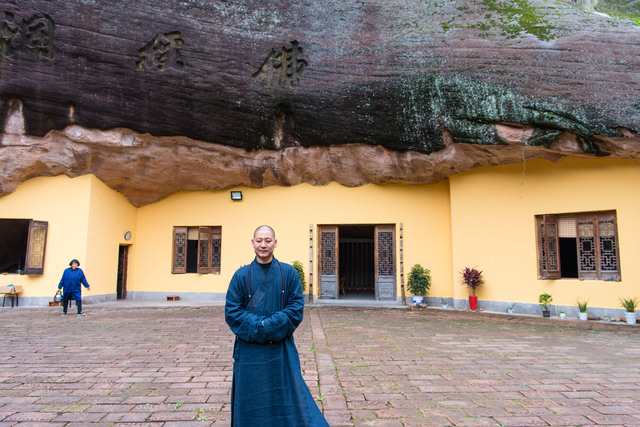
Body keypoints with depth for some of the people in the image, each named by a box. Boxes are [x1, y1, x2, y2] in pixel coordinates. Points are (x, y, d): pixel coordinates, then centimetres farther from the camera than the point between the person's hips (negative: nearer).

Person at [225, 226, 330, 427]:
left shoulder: (289, 273, -2)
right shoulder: (241, 275, -1)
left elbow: (296, 308, -5)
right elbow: (232, 312, -4)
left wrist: (270, 325, -16)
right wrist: (258, 328, -16)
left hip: (282, 350, 0)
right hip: (250, 349, 1)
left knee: (288, 399, 8)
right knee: (250, 404, 11)